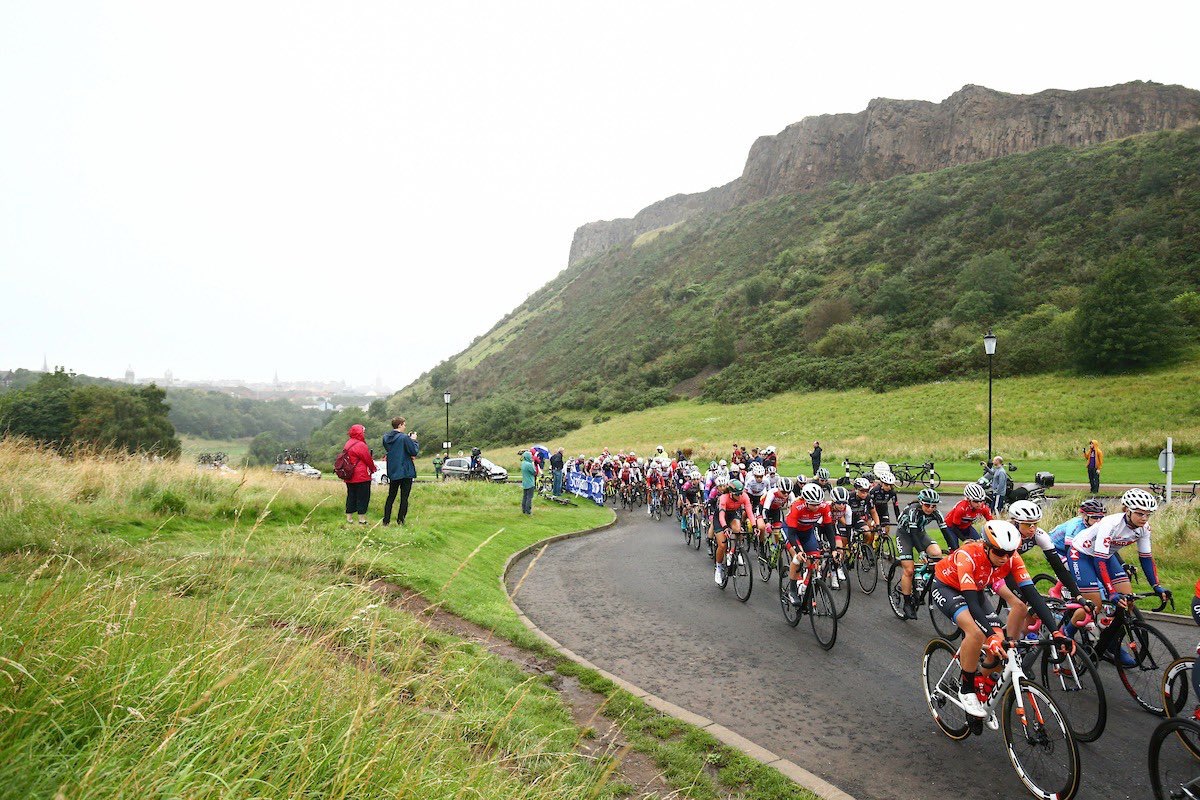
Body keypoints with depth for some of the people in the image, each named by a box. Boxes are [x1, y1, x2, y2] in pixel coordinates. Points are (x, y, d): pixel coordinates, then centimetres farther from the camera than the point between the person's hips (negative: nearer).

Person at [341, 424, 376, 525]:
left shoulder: (347, 444, 12)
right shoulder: (360, 445, -16)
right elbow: (368, 459, -10)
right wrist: (373, 469, 9)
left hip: (349, 477, 9)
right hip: (361, 477, -9)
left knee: (351, 496, 14)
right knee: (363, 497, -1)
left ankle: (349, 517, 18)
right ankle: (362, 519, 0)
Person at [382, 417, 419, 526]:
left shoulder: (386, 437, 2)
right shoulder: (404, 438, -19)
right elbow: (414, 451, -17)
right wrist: (414, 440, 0)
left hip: (392, 472, 6)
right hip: (406, 471, -6)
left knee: (391, 497, 15)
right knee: (404, 498, 4)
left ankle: (386, 520, 15)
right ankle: (400, 520, 5)